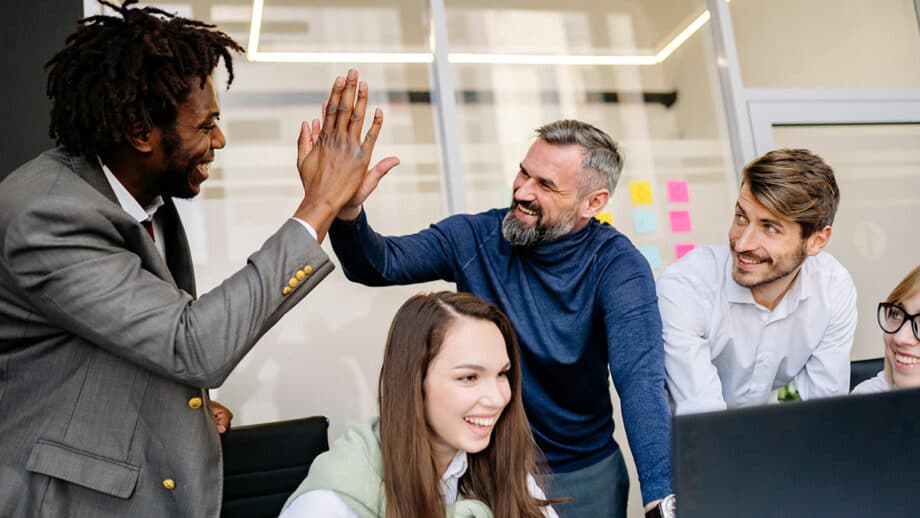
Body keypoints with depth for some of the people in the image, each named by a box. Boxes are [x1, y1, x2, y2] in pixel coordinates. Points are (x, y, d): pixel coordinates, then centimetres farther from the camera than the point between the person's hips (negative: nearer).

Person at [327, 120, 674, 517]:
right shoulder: (476, 238, -10)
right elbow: (380, 264, -19)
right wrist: (349, 210, -41)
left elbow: (640, 379, -28)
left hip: (584, 473, -1)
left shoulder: (618, 267, -17)